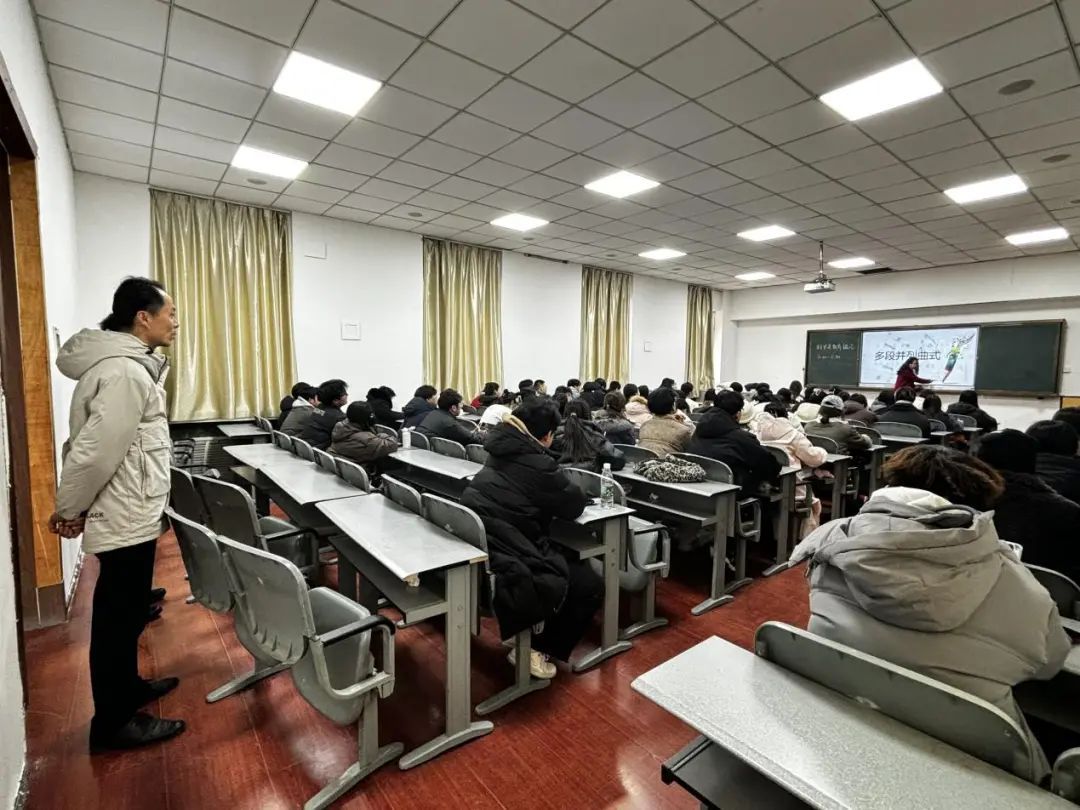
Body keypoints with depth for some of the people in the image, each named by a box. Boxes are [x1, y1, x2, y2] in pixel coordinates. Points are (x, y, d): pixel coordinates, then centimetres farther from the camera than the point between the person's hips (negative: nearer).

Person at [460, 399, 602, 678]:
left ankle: (527, 633, 28)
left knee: (572, 559, 25)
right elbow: (575, 505, -5)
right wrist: (569, 488, 15)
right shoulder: (536, 464, -16)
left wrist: (560, 486, 14)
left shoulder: (502, 451, 10)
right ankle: (537, 649, 14)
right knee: (591, 585, 5)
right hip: (502, 571, -9)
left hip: (476, 553, 9)